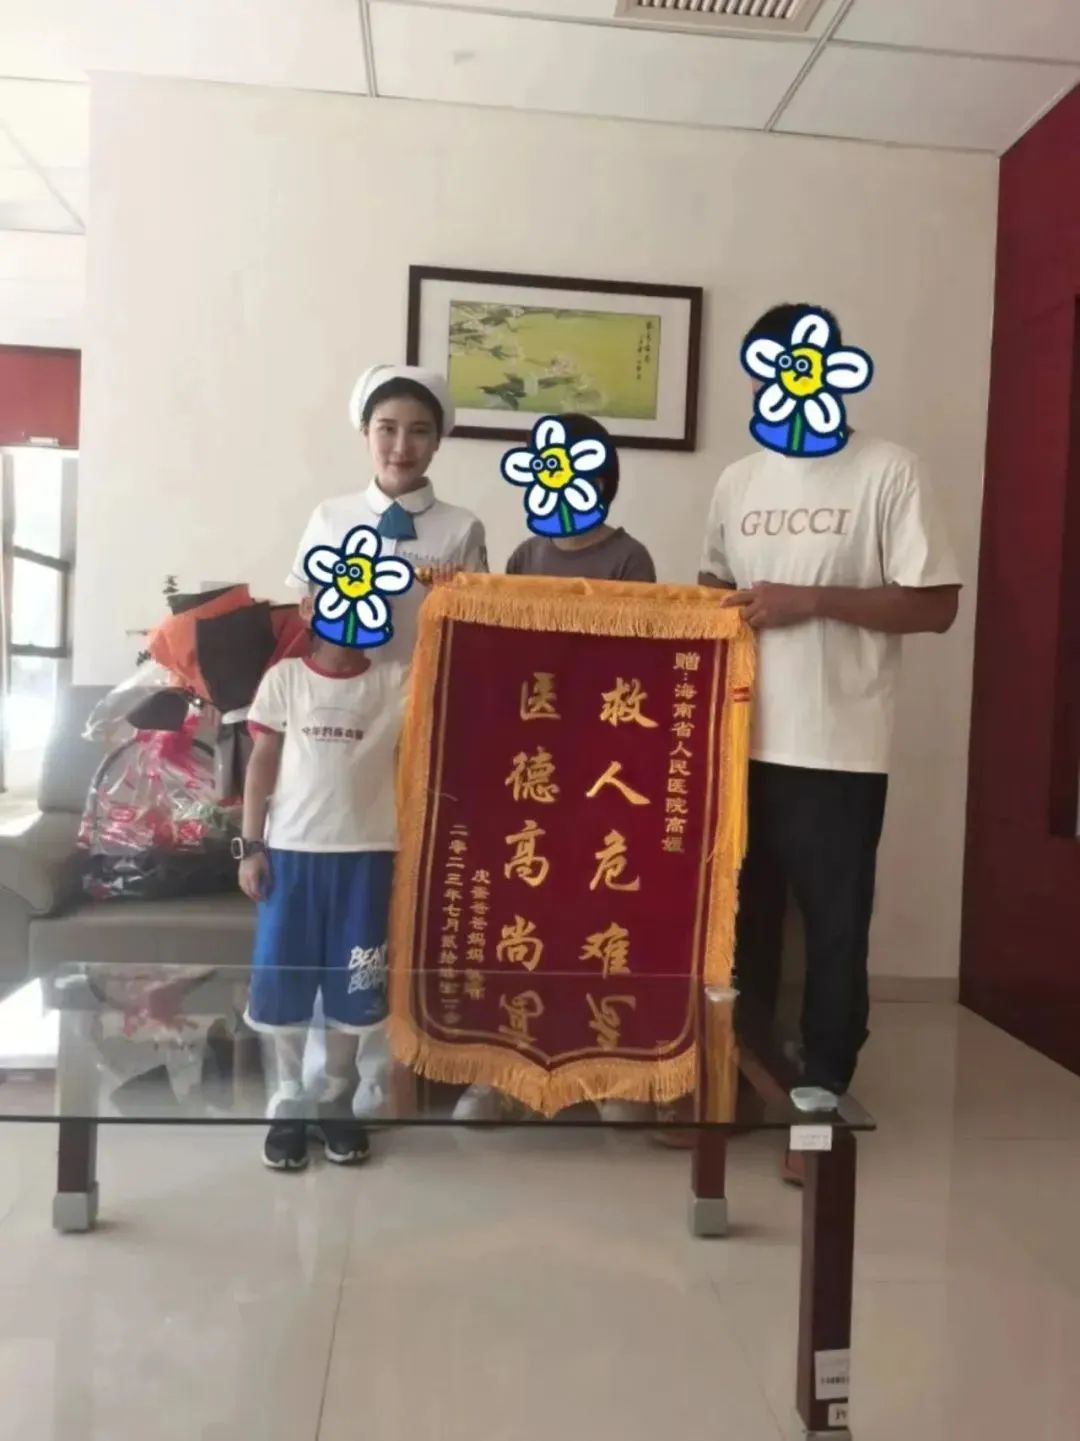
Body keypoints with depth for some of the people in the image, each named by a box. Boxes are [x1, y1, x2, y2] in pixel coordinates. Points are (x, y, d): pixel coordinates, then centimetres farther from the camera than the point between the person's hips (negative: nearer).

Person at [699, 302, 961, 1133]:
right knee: (740, 914, 14)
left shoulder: (889, 473, -4)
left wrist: (812, 601, -16)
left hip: (839, 748, -5)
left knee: (833, 924, 5)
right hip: (742, 738, 5)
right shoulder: (739, 481, 12)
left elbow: (936, 605, -8)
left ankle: (820, 1088, 21)